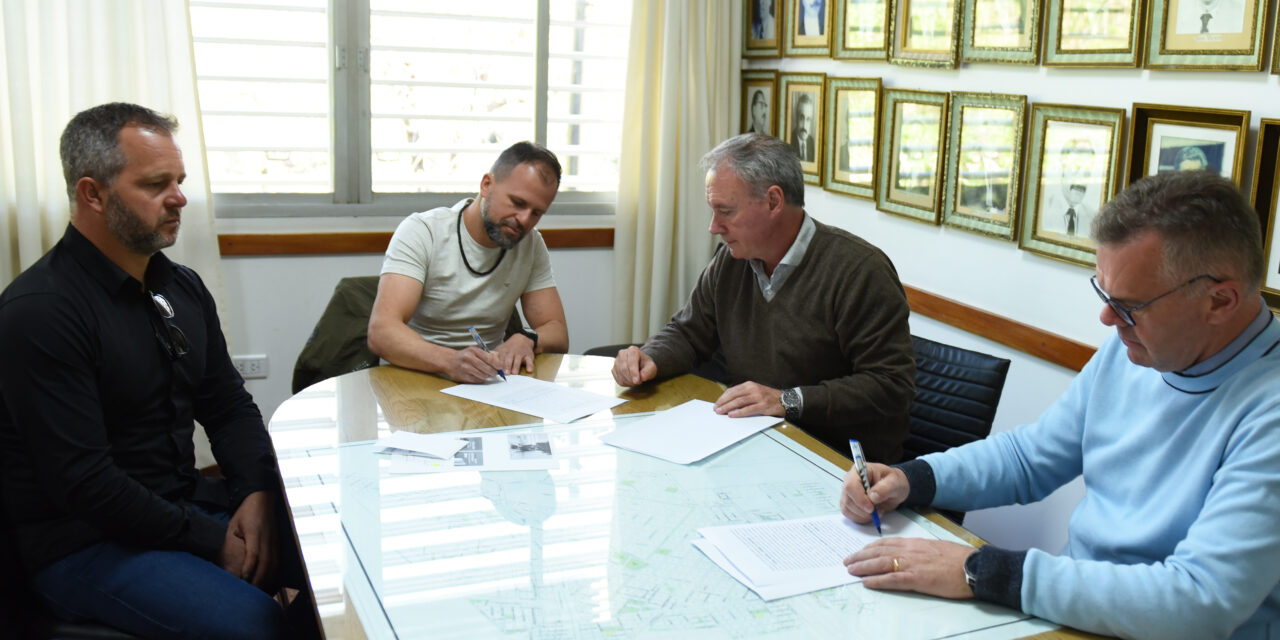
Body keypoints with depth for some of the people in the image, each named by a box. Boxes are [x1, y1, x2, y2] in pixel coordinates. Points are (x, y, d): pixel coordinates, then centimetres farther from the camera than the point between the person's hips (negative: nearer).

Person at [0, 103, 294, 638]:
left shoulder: (183, 287, 9)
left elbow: (230, 407, 13)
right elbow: (84, 484, -20)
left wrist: (258, 493, -6)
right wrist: (213, 543, -18)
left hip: (185, 506, 8)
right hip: (84, 543, -7)